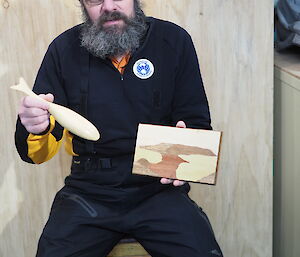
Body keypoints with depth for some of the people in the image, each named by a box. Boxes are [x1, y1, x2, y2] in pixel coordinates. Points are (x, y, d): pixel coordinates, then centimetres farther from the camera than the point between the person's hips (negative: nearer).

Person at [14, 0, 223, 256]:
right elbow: (37, 153, 2)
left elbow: (199, 125, 3)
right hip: (89, 193, 1)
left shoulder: (174, 41, -1)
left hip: (159, 189, 0)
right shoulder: (63, 49, 1)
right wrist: (35, 128, -22)